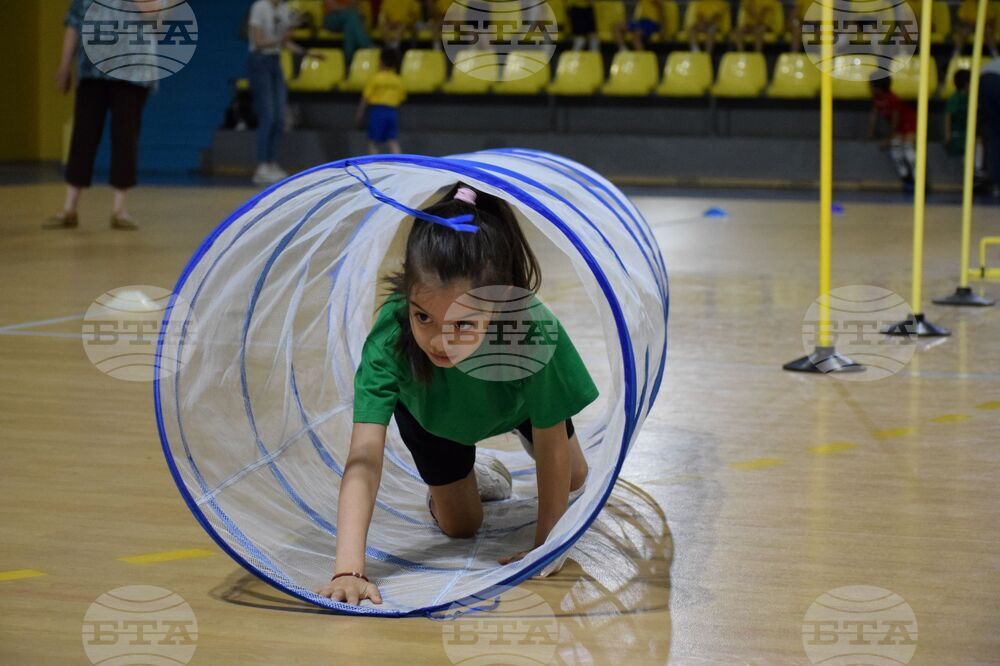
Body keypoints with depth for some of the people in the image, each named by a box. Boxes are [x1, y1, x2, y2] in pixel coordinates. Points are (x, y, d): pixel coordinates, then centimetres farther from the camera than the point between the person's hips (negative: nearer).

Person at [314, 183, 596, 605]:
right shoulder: (390, 337, -47)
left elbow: (552, 449, -33)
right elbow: (364, 458, -50)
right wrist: (348, 569, -60)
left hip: (515, 404, 0)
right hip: (431, 414, 0)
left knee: (572, 482, 21)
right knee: (460, 526, 8)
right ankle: (479, 474, 39)